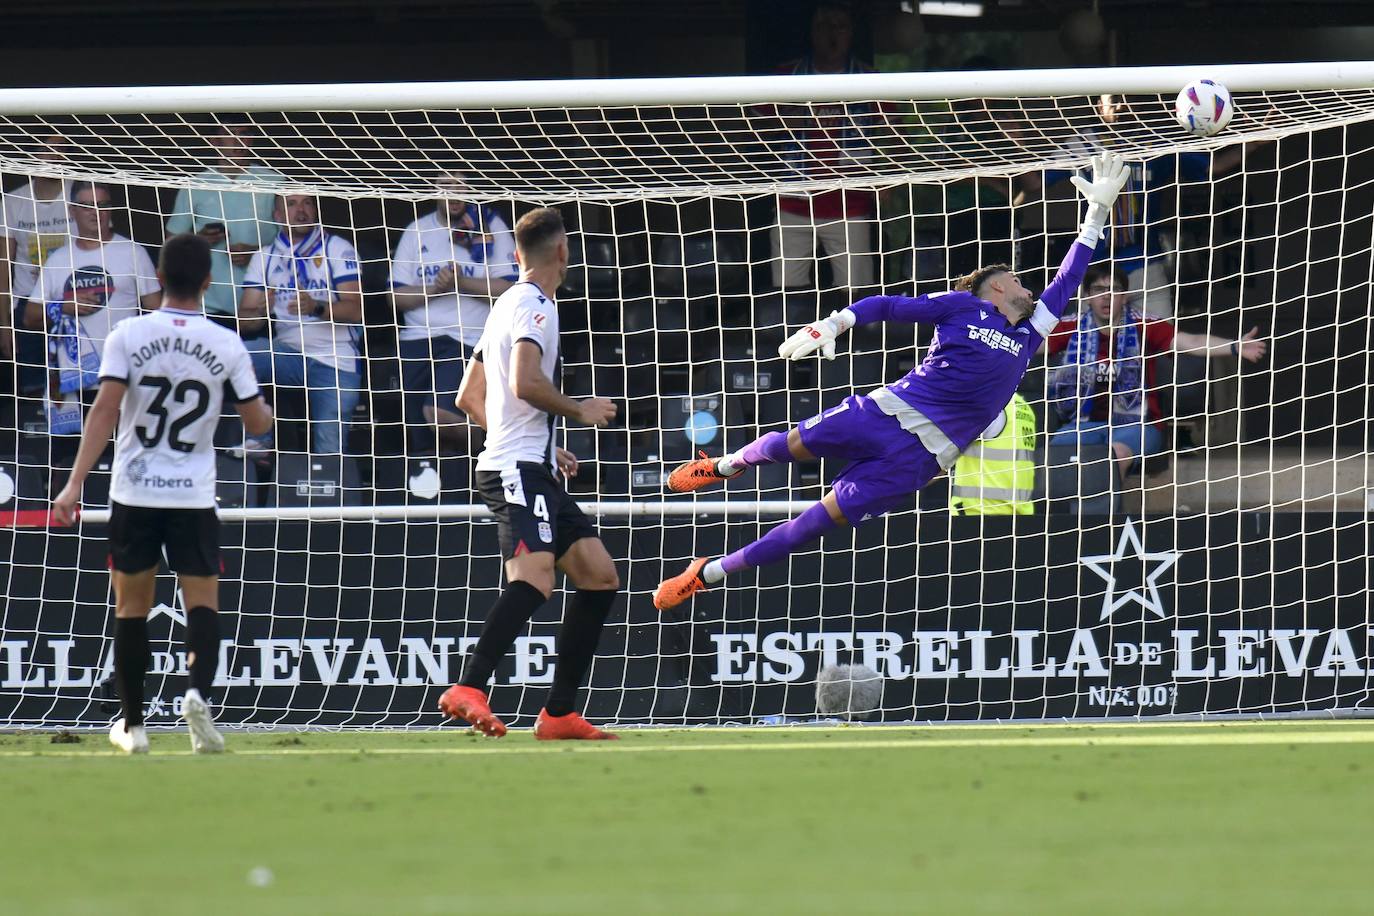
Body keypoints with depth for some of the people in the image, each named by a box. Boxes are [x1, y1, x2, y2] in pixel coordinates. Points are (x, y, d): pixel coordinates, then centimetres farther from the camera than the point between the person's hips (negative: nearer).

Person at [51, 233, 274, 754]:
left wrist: (76, 482, -13)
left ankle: (131, 725, 16)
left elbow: (105, 410, -11)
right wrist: (265, 411, 28)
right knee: (203, 603, 2)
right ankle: (199, 692, -25)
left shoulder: (128, 336, -4)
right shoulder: (227, 345, -1)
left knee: (131, 608, 11)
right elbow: (258, 423, 4)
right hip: (194, 496, 0)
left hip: (134, 494, 0)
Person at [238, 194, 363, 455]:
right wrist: (260, 313, -18)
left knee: (330, 450, -18)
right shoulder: (265, 258, 14)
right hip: (288, 353, 3)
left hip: (336, 362, -3)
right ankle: (256, 440, -18)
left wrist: (317, 308, -26)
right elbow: (244, 320, 6)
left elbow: (355, 310, -7)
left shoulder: (336, 248, 4)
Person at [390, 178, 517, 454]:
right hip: (417, 339, 4)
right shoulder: (416, 232, 13)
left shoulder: (491, 227, 2)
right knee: (424, 441, 4)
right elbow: (398, 296, 9)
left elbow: (508, 288, -4)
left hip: (467, 340, -4)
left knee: (439, 412, -28)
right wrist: (434, 288, -8)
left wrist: (460, 283, -13)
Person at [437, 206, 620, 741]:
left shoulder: (508, 305, 22)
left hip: (534, 474, 10)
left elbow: (469, 399, 26)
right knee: (534, 578, -28)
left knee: (600, 576, 9)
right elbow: (526, 384, -22)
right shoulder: (535, 305, -7)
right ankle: (468, 688, -39)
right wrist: (580, 410, -6)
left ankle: (559, 714, 7)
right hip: (518, 470, -10)